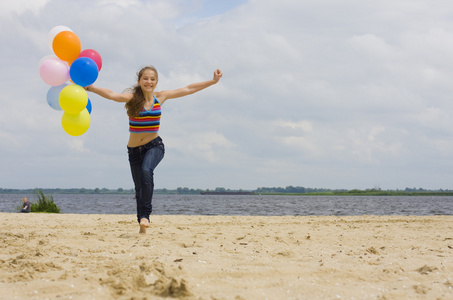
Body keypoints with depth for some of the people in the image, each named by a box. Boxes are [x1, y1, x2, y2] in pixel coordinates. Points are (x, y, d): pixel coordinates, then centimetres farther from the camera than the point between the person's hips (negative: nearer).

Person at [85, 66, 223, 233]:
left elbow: (188, 89, 7)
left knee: (146, 171, -30)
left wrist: (213, 81, 10)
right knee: (139, 187, 7)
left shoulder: (161, 96, 0)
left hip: (154, 146, 0)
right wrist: (90, 88, -43)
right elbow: (112, 95, -27)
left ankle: (145, 215, -25)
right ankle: (142, 225, 26)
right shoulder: (132, 97, -10)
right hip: (134, 150, 0)